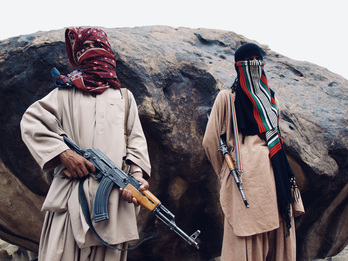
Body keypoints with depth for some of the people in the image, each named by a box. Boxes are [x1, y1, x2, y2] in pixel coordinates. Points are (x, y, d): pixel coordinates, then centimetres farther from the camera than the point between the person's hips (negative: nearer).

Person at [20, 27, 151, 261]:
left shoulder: (124, 97, 22)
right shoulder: (66, 93, 16)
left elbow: (136, 140, 13)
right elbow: (31, 122, 6)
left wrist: (137, 173, -7)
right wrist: (64, 153, -9)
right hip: (71, 195, -1)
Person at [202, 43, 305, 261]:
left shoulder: (269, 98, 22)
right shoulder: (228, 97, 4)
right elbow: (211, 141, 2)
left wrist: (284, 175, 18)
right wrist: (226, 173, 9)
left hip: (275, 174, 6)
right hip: (248, 175, -6)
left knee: (279, 233, 3)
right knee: (249, 242, -8)